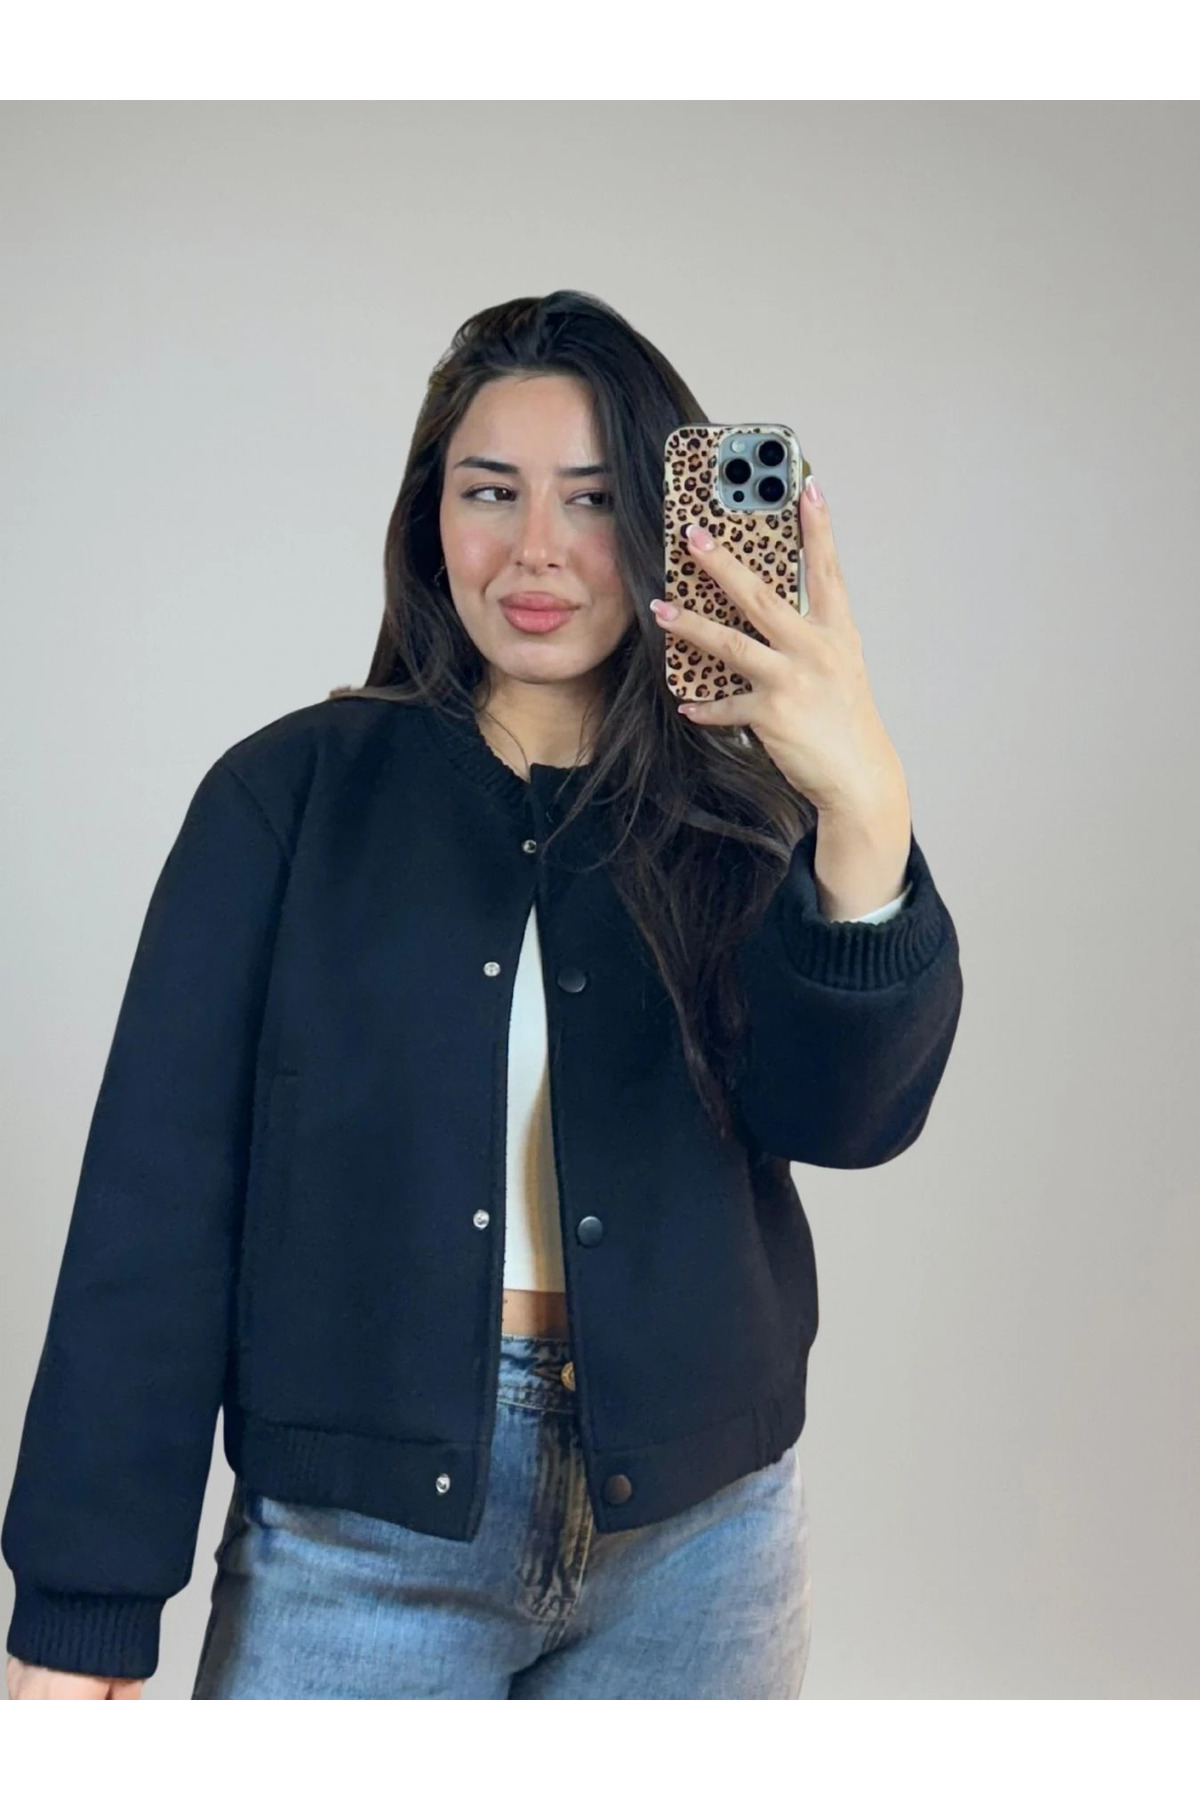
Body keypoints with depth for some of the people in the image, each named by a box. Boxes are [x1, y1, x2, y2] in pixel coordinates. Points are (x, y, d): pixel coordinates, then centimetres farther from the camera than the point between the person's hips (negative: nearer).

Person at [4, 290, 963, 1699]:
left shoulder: (736, 819, 3)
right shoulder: (294, 793, -2)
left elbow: (851, 1115, -13)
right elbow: (160, 1189, -5)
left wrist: (865, 815, -30)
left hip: (692, 1532, 2)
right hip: (358, 1536, -2)